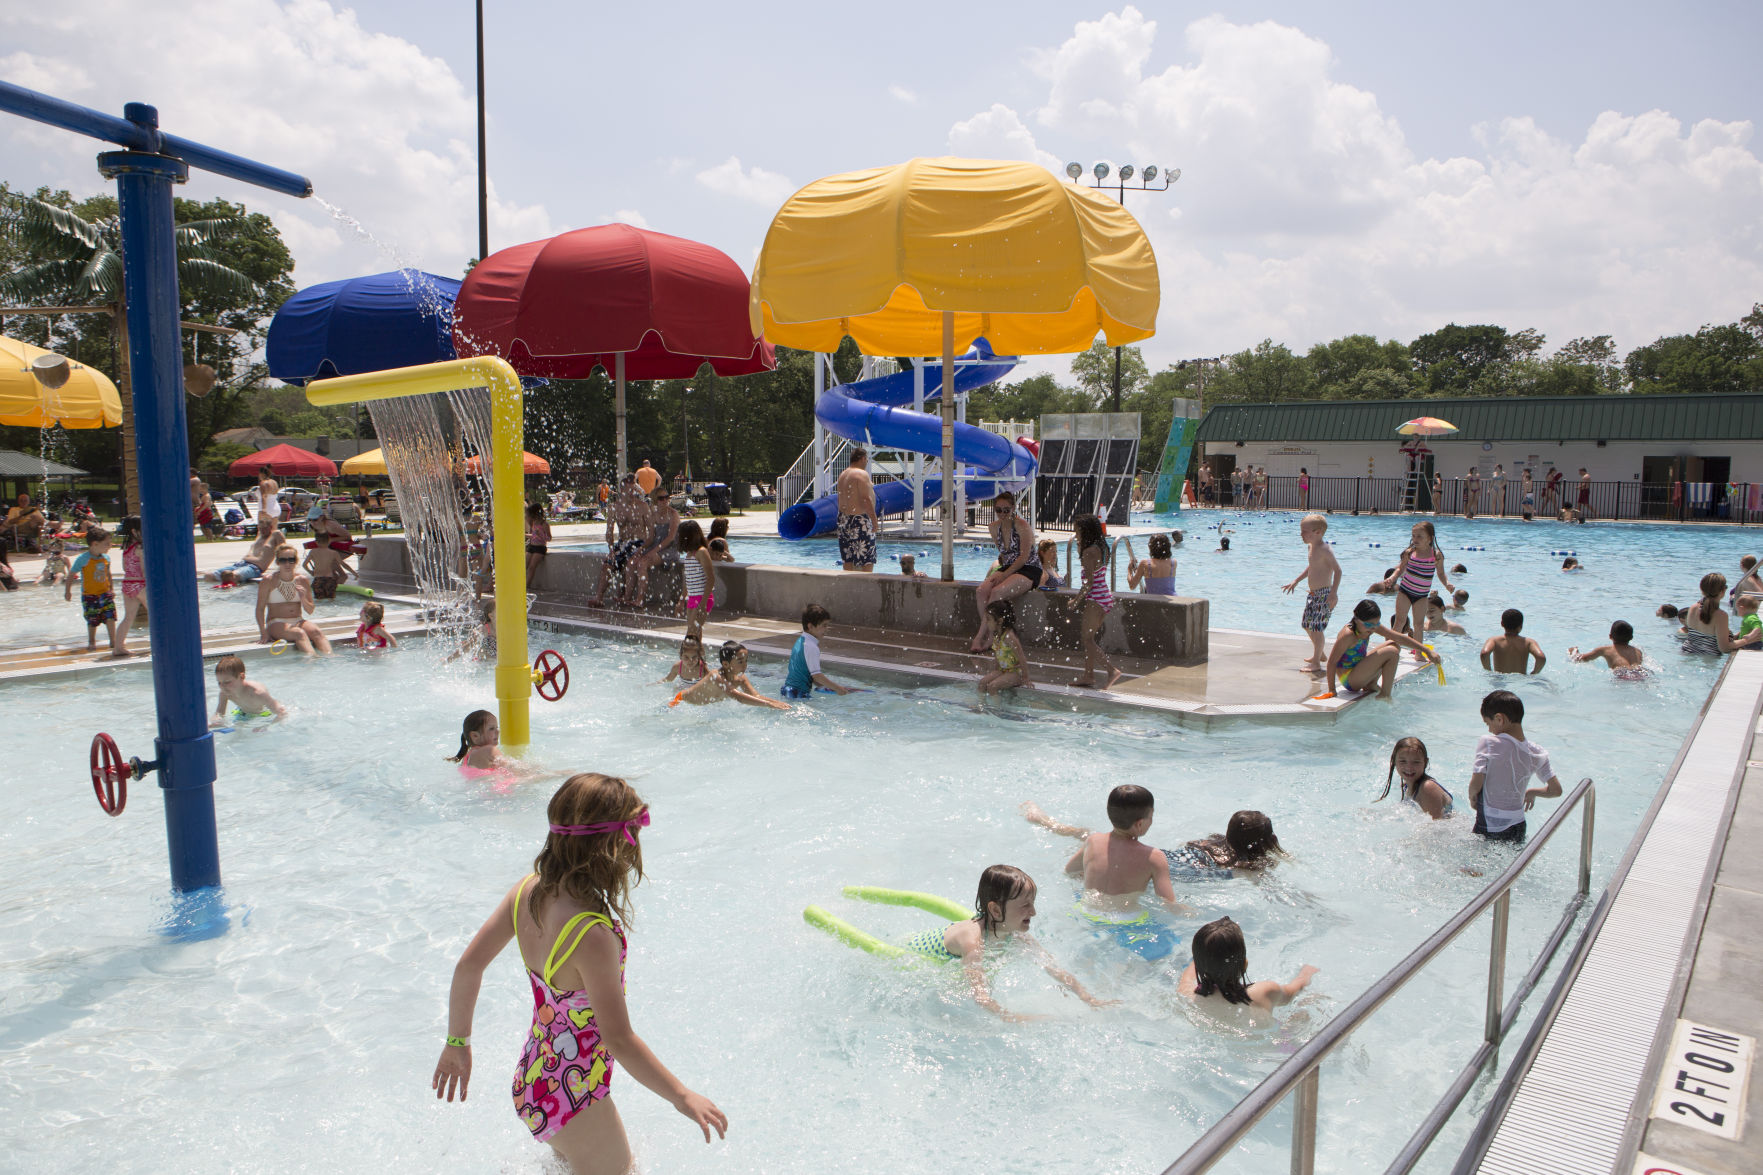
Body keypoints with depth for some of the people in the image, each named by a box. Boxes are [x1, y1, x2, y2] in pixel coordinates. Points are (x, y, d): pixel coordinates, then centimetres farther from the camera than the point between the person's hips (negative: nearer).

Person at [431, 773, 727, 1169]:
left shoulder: (528, 890, -10)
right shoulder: (593, 935, -34)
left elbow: (468, 965, -1)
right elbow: (619, 1039, -30)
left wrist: (458, 1042, 13)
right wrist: (684, 1097, -20)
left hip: (533, 1076, 8)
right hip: (572, 1101, -8)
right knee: (617, 1166, 19)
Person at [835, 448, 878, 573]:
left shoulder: (843, 474, 15)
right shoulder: (862, 474, -12)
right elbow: (866, 499, -19)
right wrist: (874, 520, -15)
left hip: (844, 517, 9)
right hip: (860, 520, -9)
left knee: (848, 559, 10)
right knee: (867, 560, -7)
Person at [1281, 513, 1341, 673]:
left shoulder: (1324, 549, -19)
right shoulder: (1311, 547, 10)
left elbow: (1338, 570, -23)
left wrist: (1334, 592, -30)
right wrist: (1296, 581, 30)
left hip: (1324, 594, -10)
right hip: (1313, 594, 10)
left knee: (1316, 627, -9)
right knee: (1306, 624, 18)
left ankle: (1316, 663, -2)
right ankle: (1319, 654, 37)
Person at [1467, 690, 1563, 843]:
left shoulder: (1487, 742, -12)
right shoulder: (1536, 753, 1)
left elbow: (1476, 784, -16)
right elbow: (1555, 790, 7)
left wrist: (1472, 797, 5)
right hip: (1518, 826, 4)